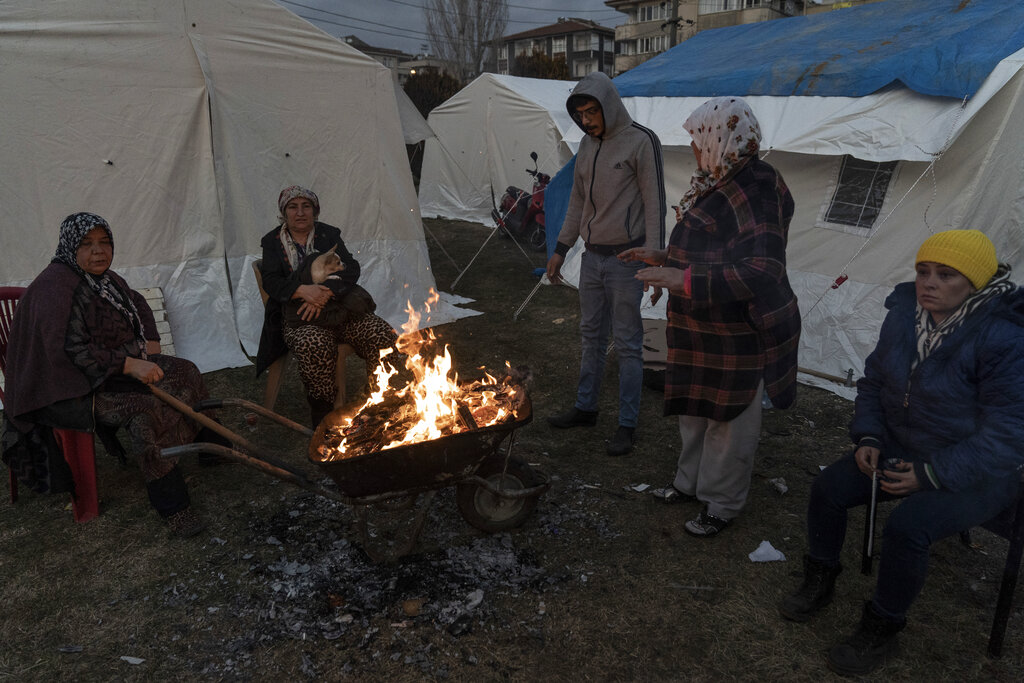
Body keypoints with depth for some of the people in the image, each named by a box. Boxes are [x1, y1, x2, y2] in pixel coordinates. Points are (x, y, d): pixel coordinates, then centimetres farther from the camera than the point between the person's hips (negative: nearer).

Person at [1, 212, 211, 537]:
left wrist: (151, 341, 11)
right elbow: (69, 349, -29)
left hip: (116, 366, 10)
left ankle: (210, 445, 21)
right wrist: (130, 365, -32)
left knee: (183, 373, 3)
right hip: (74, 386, -10)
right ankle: (171, 505, -26)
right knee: (143, 410, -30)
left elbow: (138, 304, 27)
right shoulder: (56, 286, -20)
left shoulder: (105, 279, 7)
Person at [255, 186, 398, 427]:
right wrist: (304, 290, -24)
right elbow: (271, 281, -3)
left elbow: (351, 269, -2)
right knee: (314, 345, -37)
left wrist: (324, 295, -20)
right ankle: (322, 408, -17)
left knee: (383, 335, -22)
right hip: (298, 315, -2)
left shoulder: (328, 235, 11)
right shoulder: (273, 242, 9)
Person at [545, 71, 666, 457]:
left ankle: (627, 425, 11)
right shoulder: (587, 145, 11)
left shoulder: (640, 142, -10)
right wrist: (561, 249, 18)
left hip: (626, 258, -7)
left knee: (627, 344, 0)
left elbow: (655, 204, -13)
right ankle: (585, 408, 30)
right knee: (591, 336, 16)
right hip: (593, 256, 7)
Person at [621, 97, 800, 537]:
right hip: (701, 330, 9)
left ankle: (723, 504, 26)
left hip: (737, 336, -9)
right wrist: (662, 259, 20)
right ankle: (692, 480, 43)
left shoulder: (757, 190, -22)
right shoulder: (719, 184, 8)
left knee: (729, 421, 7)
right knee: (694, 409, 22)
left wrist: (685, 281, -36)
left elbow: (761, 272, -32)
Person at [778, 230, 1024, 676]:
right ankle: (819, 583, 14)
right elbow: (874, 381, 10)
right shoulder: (903, 315, -4)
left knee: (906, 527, -28)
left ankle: (880, 631, -3)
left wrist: (930, 475, -22)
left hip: (976, 473, -6)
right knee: (827, 489, -11)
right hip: (900, 449, 6)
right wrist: (867, 438, -4)